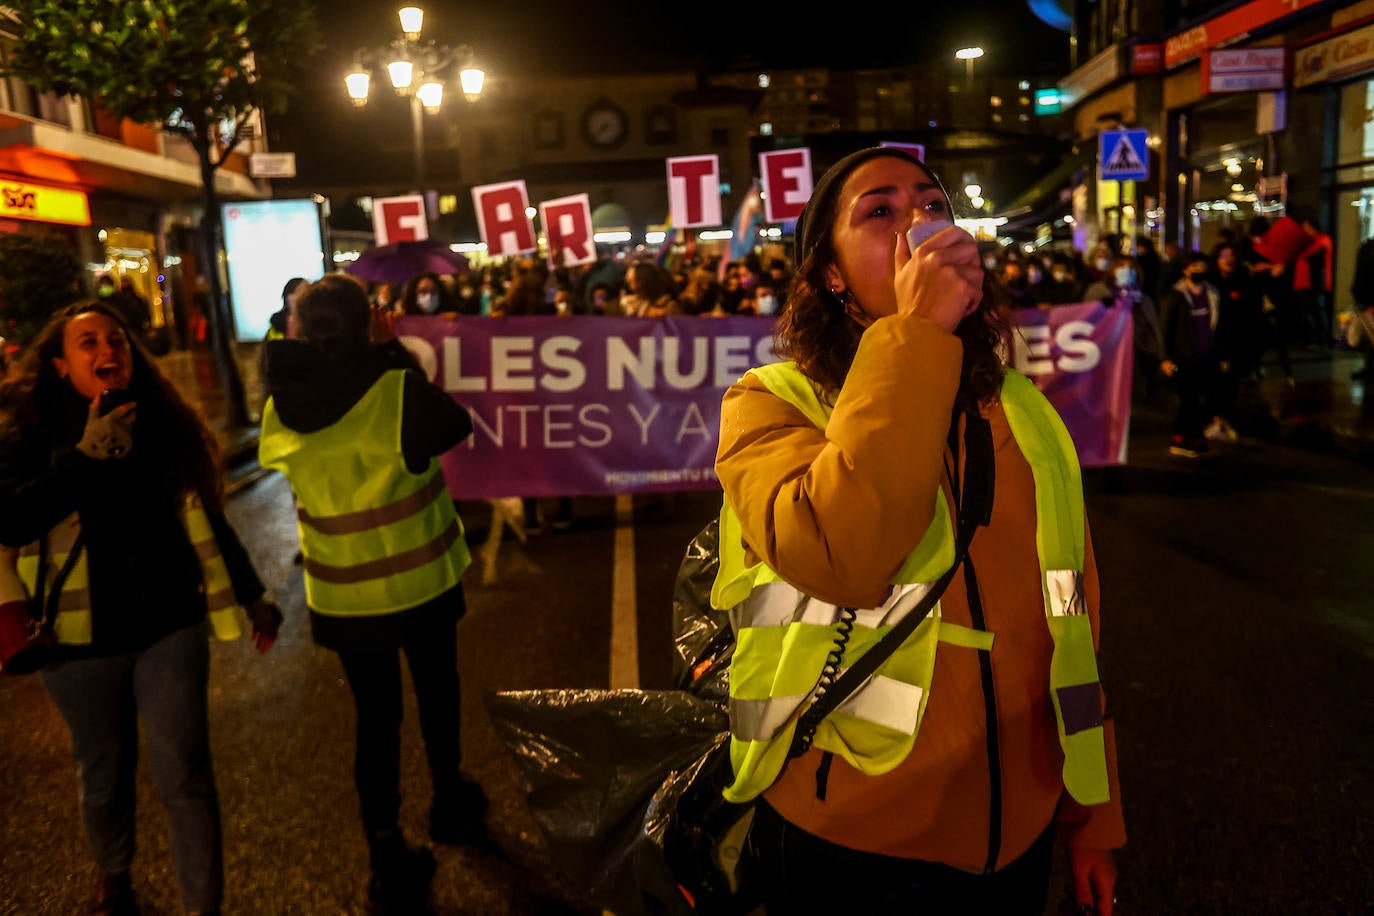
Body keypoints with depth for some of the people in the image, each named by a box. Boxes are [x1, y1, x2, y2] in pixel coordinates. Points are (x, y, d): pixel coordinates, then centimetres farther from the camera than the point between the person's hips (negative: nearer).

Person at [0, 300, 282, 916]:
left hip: (169, 627, 1)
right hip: (82, 638, 0)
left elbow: (205, 518, 10)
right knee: (103, 775, 17)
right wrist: (89, 454, -22)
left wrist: (252, 595, 11)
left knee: (184, 776, -1)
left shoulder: (162, 423, 3)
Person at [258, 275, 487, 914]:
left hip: (340, 594, 2)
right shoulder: (398, 390, -21)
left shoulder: (282, 408, -8)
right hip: (418, 583, -2)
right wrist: (396, 354, -2)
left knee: (375, 718, 13)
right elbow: (456, 425, -4)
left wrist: (379, 359, 5)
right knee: (436, 694, 22)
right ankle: (450, 804, 44)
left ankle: (389, 862, 20)